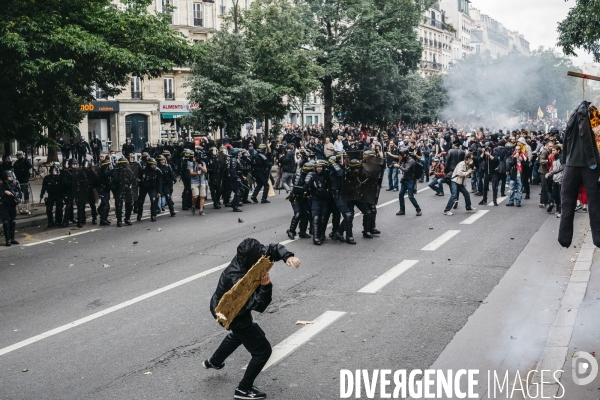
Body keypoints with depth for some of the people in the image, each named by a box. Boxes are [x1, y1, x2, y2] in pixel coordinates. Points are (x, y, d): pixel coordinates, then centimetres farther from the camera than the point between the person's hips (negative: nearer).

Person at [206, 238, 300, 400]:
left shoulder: (246, 258, -19)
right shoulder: (238, 280, -40)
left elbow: (274, 249, -11)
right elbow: (259, 306, -37)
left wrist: (288, 256, -29)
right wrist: (265, 286, -49)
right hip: (232, 315, -9)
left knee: (240, 334, 38)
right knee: (263, 350, 0)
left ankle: (213, 362, 57)